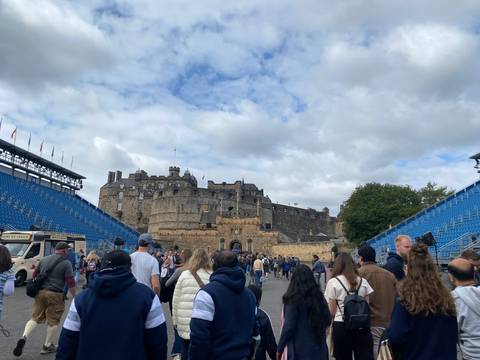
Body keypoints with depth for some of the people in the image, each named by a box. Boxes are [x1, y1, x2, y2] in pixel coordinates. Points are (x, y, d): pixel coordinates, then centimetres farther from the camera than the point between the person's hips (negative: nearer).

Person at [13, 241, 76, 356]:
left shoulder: (44, 259, 10)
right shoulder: (66, 263, -9)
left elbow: (35, 274, 19)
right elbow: (70, 282, -11)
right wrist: (74, 296, 0)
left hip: (40, 292, 5)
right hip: (55, 295, -5)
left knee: (35, 317, 16)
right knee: (53, 321, 9)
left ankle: (24, 337, -5)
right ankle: (47, 346, 18)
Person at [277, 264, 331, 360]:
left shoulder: (293, 299, -17)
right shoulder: (319, 296, -2)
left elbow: (288, 327, -18)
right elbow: (328, 320, 6)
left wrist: (280, 349, -6)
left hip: (300, 350, -5)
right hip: (319, 349, 5)